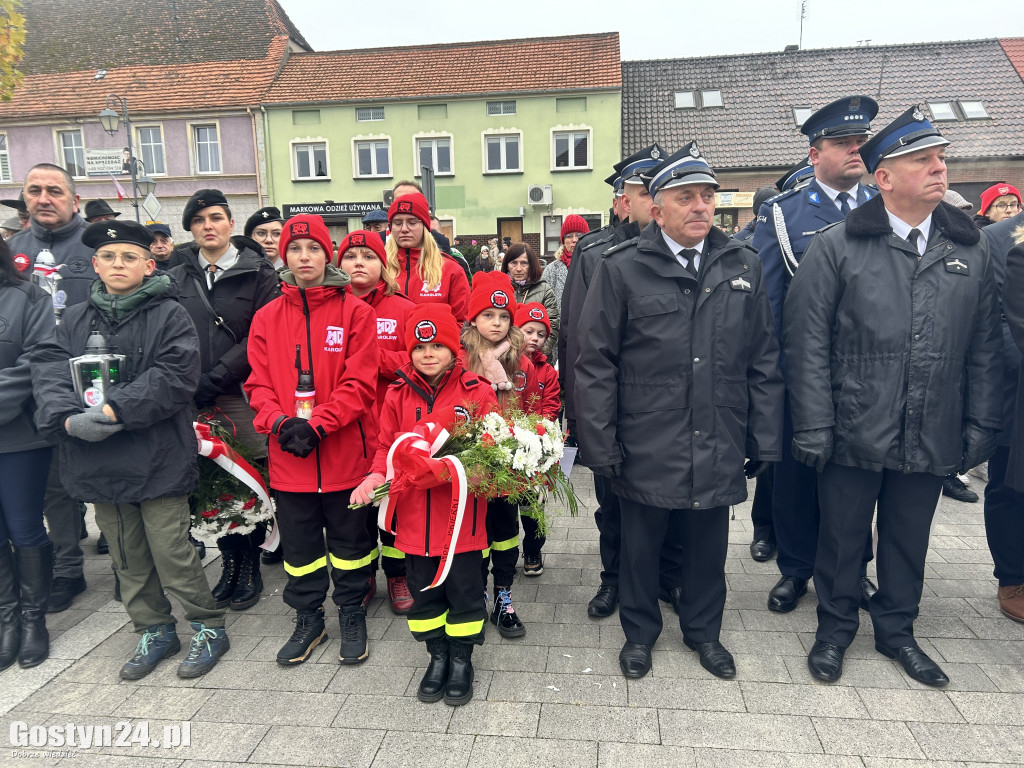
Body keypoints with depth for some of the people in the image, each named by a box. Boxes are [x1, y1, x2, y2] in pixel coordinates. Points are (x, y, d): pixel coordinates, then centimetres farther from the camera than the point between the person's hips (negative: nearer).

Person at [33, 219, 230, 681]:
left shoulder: (169, 315, -4)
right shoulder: (75, 320, 11)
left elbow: (175, 375, -16)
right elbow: (51, 374, 0)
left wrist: (114, 410, -23)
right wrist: (69, 418, -19)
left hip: (158, 458, -5)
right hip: (99, 462, 5)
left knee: (171, 551, -2)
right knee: (127, 556, 16)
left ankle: (208, 627, 18)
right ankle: (154, 631, 33)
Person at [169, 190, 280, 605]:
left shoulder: (258, 273, 2)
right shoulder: (177, 278, 13)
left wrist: (214, 379, -12)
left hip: (241, 395, -3)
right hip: (195, 401, 3)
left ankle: (250, 565, 18)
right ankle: (230, 560, 23)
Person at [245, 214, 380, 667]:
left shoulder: (355, 312, -5)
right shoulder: (267, 317, 6)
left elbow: (360, 383, -11)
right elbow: (258, 384, 4)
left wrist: (317, 424, -19)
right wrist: (279, 422, -14)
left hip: (345, 453, -3)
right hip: (288, 456, 3)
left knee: (349, 541, 13)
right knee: (299, 544, 16)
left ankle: (352, 617, 32)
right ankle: (308, 620, 35)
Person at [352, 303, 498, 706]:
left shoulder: (477, 392, -6)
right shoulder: (398, 395, 3)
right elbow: (388, 446, 6)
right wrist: (376, 475, -13)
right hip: (415, 513, 3)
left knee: (463, 588, 9)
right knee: (424, 588, 15)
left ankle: (462, 660, 30)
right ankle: (438, 656, 36)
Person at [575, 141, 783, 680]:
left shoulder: (742, 267, 5)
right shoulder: (621, 269, -6)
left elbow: (764, 362, 8)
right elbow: (595, 363, -7)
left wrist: (765, 439, 5)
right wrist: (600, 445, -9)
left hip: (718, 448, 3)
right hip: (646, 448, -3)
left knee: (708, 544, 18)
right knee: (641, 544, 14)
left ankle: (703, 629, 42)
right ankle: (639, 631, 38)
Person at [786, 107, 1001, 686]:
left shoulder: (972, 252, 7)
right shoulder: (837, 247, -6)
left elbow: (985, 349, 10)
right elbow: (807, 343, -9)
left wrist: (981, 427, 5)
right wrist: (814, 426, -12)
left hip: (932, 437, 4)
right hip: (855, 434, -3)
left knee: (910, 539, 18)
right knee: (843, 536, 11)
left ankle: (897, 629, 39)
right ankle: (836, 628, 33)